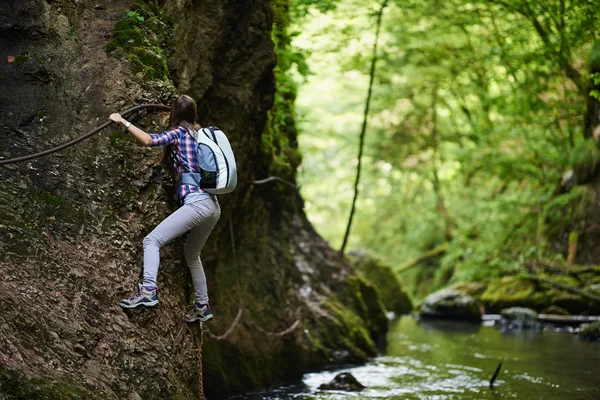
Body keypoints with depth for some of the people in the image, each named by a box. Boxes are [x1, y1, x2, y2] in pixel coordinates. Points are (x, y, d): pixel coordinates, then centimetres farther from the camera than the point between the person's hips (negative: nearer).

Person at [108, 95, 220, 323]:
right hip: (213, 205, 9)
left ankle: (148, 291, -32)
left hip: (197, 203, -9)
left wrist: (123, 122, -7)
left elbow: (149, 140, -15)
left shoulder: (179, 132, 0)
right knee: (191, 255, 25)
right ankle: (202, 308, 29)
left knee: (152, 240, -13)